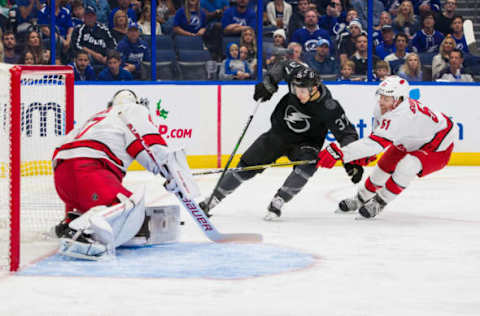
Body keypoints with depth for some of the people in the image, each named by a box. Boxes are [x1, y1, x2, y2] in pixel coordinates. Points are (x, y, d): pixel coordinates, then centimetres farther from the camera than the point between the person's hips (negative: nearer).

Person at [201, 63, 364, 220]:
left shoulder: (330, 108, -31)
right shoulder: (298, 79, -24)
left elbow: (347, 133, -22)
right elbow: (284, 65, -2)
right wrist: (268, 84, -6)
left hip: (306, 142, -3)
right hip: (279, 132, 3)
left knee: (307, 165, -34)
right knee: (248, 165, 1)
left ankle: (277, 203, -27)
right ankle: (214, 198, 13)